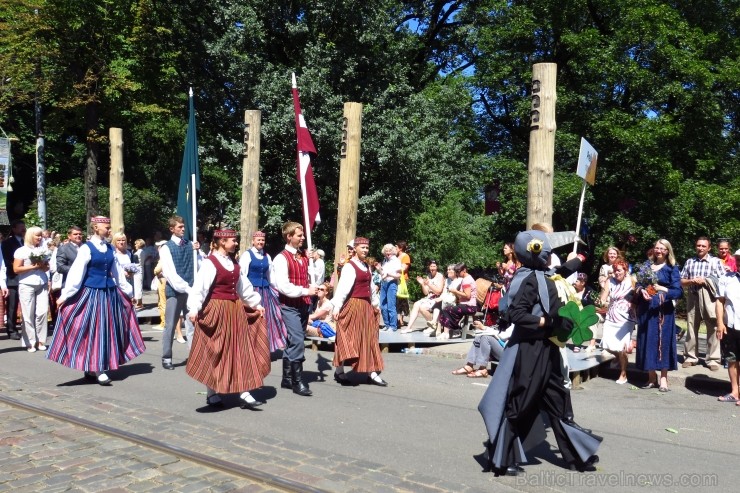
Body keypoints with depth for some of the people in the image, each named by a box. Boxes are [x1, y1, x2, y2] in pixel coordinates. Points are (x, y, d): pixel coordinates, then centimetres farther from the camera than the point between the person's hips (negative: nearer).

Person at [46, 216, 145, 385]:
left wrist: (127, 290, 23)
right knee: (93, 329, -2)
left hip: (109, 293, 6)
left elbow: (117, 271, 18)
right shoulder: (86, 248, -8)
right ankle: (97, 369, 4)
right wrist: (65, 295, -15)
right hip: (91, 293, -6)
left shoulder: (110, 248, 9)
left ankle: (98, 368, 20)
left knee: (107, 329, 9)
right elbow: (76, 272, -12)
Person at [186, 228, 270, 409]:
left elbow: (244, 287, 20)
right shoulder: (210, 262, -12)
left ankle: (244, 393, 7)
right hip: (217, 311, -7)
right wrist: (193, 309, -33)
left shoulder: (233, 263, 12)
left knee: (240, 351, 4)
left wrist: (256, 305, 22)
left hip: (235, 311, 8)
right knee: (214, 353, 3)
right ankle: (212, 394, 17)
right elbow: (199, 287, -22)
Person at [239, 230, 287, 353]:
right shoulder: (247, 255, -3)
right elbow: (242, 274, -9)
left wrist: (274, 290, 13)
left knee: (265, 319, 7)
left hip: (266, 290, 5)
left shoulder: (267, 257, 13)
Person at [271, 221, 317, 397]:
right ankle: (298, 382, -3)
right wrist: (306, 291, -19)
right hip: (289, 306, -8)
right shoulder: (282, 258, -12)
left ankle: (287, 379, 23)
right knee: (297, 341, -12)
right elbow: (283, 287, -20)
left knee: (293, 342, 14)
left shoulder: (304, 257, 11)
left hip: (303, 304, 8)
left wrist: (314, 289, 10)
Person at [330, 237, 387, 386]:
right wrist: (336, 307, -25)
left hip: (366, 306, 8)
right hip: (353, 306, -8)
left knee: (369, 340, 7)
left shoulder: (366, 266, 13)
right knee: (349, 339, -2)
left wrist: (374, 304, 17)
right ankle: (339, 371, 10)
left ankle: (372, 373, 11)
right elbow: (342, 288, -19)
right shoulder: (349, 266, -12)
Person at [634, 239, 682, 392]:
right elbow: (639, 284, 12)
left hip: (663, 310, -3)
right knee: (647, 340, 4)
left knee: (663, 340, -3)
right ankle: (651, 377, 12)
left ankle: (663, 378, 2)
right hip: (646, 309, 4)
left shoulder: (672, 269, 1)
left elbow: (678, 291, -8)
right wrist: (642, 290, -10)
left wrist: (663, 289, -25)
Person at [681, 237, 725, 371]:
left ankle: (713, 359, 5)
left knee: (713, 329, -2)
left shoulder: (715, 261, 3)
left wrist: (705, 281, -13)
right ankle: (690, 357, 16)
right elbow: (681, 281, 13)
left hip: (709, 299, -3)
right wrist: (691, 281, -7)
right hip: (692, 298, 3)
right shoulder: (689, 262, 12)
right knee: (691, 328, 8)